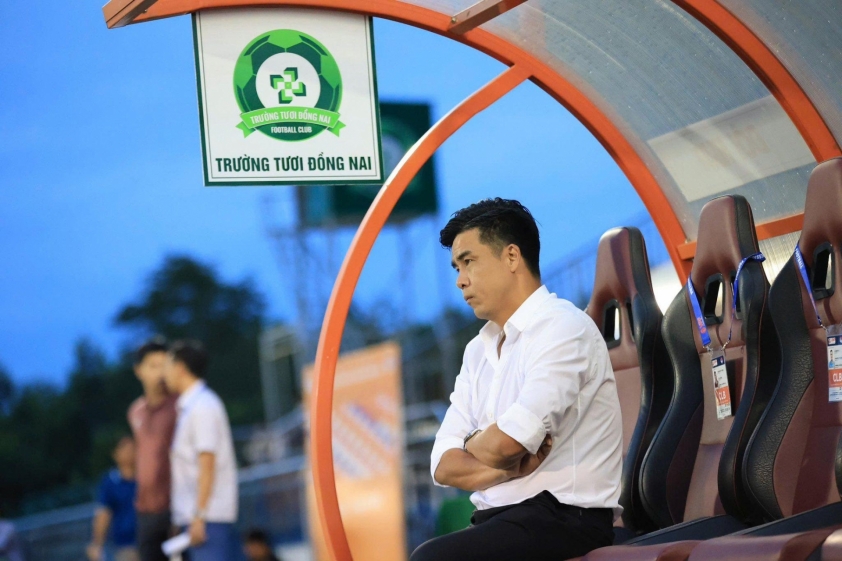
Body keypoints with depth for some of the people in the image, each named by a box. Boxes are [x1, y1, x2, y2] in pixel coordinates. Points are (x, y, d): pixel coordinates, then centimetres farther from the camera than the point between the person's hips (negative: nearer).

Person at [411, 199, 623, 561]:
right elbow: (444, 465, 9)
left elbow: (505, 442, -21)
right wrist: (509, 467, -10)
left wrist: (473, 445, 2)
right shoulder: (479, 350, 18)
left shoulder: (562, 327, -8)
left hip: (563, 519, -8)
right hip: (502, 521, 8)